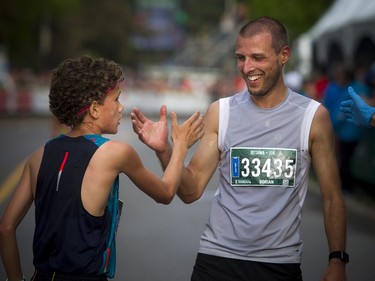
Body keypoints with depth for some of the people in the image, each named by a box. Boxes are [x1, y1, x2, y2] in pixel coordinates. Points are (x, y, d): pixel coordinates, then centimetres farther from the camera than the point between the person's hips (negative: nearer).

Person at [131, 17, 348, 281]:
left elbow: (332, 197, 1)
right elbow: (191, 191, -1)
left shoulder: (313, 116, -4)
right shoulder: (220, 112, -1)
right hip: (217, 258, 1)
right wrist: (164, 151, -16)